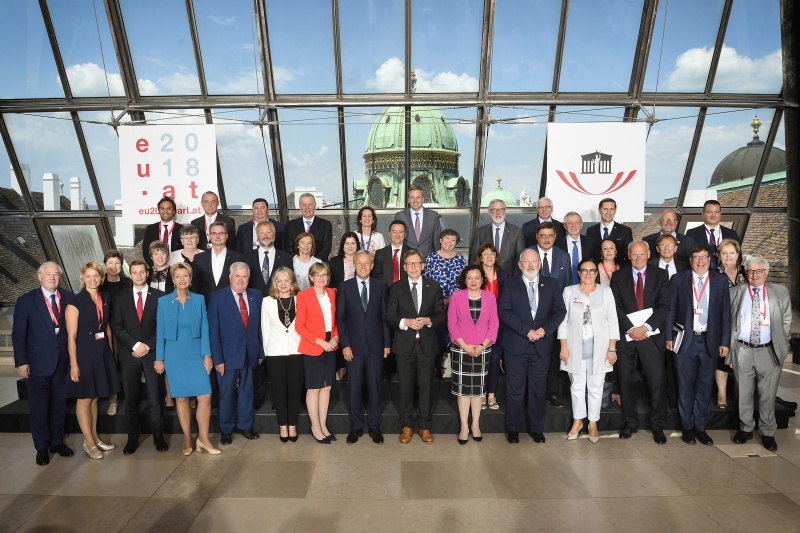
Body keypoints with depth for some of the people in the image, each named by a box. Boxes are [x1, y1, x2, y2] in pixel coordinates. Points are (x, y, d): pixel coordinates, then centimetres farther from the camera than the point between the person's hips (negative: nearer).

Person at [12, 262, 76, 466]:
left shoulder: (68, 298, 1)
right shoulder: (26, 301, -5)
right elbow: (18, 333, -5)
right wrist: (21, 362, -10)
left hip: (62, 361, 3)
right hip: (37, 362, -2)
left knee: (59, 404, 14)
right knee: (39, 406, 7)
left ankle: (57, 441, 29)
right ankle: (42, 447, 22)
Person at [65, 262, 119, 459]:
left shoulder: (106, 298, 5)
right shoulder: (75, 302, -11)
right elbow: (71, 336, -12)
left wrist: (110, 352, 10)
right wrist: (74, 364, -14)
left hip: (102, 352, 5)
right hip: (84, 353, -5)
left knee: (94, 397, 15)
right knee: (84, 398, 5)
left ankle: (94, 437, 27)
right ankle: (88, 442, 17)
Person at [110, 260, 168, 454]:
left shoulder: (159, 296, 3)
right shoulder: (121, 298, 9)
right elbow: (116, 327, 2)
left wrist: (148, 346, -8)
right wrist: (135, 345, -10)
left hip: (153, 353, -1)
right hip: (129, 354, 2)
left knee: (156, 398, 1)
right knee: (131, 399, 7)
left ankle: (158, 436, 14)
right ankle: (133, 437, 19)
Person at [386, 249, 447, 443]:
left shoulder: (434, 286, 4)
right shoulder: (397, 287, 2)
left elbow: (442, 315, 3)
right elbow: (390, 317, -1)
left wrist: (428, 320, -16)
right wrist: (406, 322, -18)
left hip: (427, 344, 0)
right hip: (404, 345, 0)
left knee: (426, 386, 8)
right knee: (405, 387, 8)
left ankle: (424, 426, 22)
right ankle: (407, 426, 22)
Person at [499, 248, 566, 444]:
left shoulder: (551, 284, 8)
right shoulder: (510, 285, 1)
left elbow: (560, 311, 3)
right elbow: (504, 312, -9)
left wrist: (544, 329, -13)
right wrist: (526, 330, -17)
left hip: (542, 346, 2)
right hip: (516, 346, -2)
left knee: (538, 390, 11)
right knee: (515, 390, 5)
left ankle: (537, 429, 25)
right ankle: (513, 429, 19)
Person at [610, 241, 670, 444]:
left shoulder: (660, 276, 4)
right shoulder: (618, 277, 6)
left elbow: (664, 306, -4)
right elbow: (616, 307, -1)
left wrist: (645, 327, -16)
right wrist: (631, 328, -14)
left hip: (651, 335, -1)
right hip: (626, 335, 1)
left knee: (657, 381, 0)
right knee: (626, 381, 8)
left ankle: (657, 425, 16)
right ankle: (630, 422, 22)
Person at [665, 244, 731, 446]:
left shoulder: (720, 281, 5)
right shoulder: (678, 280, 0)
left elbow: (725, 313, 5)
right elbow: (671, 310, 1)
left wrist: (725, 342, 1)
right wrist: (669, 337, -3)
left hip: (710, 341, 2)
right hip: (685, 340, -1)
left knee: (705, 386, 9)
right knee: (686, 386, 7)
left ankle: (700, 427, 23)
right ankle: (687, 427, 21)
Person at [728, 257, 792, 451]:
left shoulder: (780, 293, 5)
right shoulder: (735, 293, 3)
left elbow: (786, 322, 8)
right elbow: (727, 322, 4)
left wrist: (782, 346, 3)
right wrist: (729, 348, 2)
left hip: (769, 352, 0)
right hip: (742, 351, 0)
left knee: (768, 395, 7)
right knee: (744, 394, 10)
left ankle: (768, 433, 23)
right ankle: (746, 428, 25)